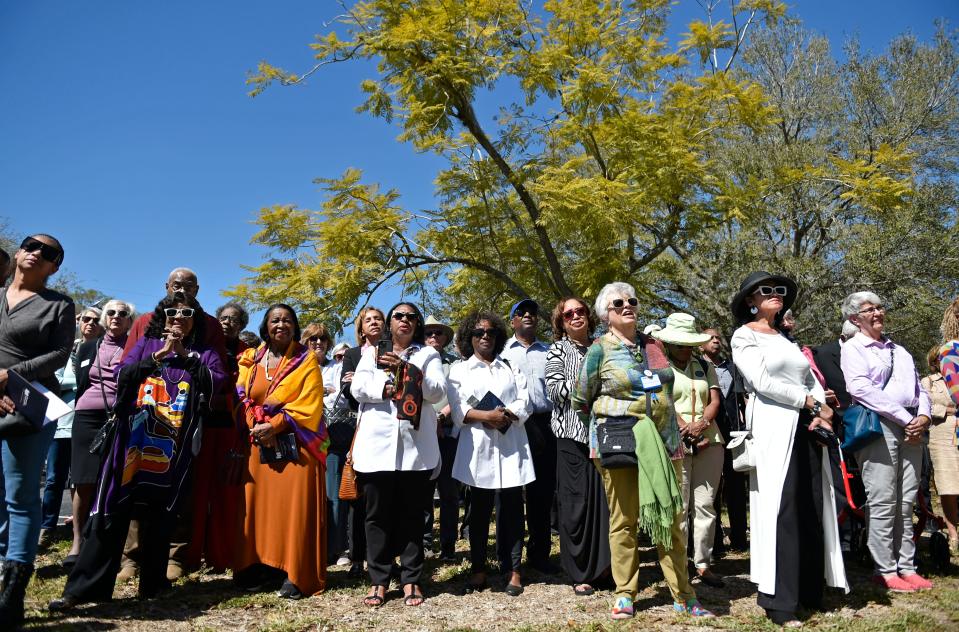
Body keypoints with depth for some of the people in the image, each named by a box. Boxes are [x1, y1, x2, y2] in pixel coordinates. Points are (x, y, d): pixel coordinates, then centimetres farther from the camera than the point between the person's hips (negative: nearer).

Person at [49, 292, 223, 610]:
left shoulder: (204, 354, 12)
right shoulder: (146, 344, 15)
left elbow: (216, 383, -6)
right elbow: (123, 376, 2)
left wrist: (184, 355, -6)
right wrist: (158, 356, -7)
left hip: (173, 449, 0)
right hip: (133, 441, 1)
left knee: (159, 516, 6)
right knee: (112, 512, -2)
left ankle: (152, 582, 19)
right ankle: (85, 586, 3)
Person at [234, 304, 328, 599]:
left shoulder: (306, 361, 0)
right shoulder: (252, 359, 10)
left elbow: (308, 405, -8)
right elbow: (243, 396, 5)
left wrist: (274, 425, -15)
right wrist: (256, 426, -12)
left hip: (296, 444, -3)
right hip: (261, 442, 4)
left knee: (295, 506, -5)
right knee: (259, 503, 4)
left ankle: (297, 575, 0)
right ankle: (258, 566, 15)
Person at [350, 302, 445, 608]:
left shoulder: (428, 354, 11)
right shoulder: (372, 352, 15)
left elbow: (437, 391, -4)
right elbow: (357, 387, 2)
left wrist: (406, 369, -14)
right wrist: (387, 389, -13)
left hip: (416, 445, -1)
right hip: (377, 444, 1)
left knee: (412, 513, 4)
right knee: (378, 513, 4)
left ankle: (411, 579, 13)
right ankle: (378, 580, 13)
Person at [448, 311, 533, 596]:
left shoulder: (511, 368, 18)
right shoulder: (459, 369, 11)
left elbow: (524, 403, 7)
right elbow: (457, 410, -1)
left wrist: (506, 417, -13)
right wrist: (487, 416, -15)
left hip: (511, 445, 1)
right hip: (478, 446, -1)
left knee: (511, 507, 1)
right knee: (479, 508, 4)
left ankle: (512, 570, 9)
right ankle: (478, 569, 14)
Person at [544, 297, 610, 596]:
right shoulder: (558, 351, 4)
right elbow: (554, 390, -7)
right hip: (573, 433, -3)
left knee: (604, 498, 3)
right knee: (577, 501, -2)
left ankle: (602, 565, 17)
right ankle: (579, 574, 8)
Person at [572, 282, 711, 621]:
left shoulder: (653, 344, 10)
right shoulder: (600, 350, -4)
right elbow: (581, 402, 4)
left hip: (664, 441, 4)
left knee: (671, 518, 8)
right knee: (624, 520, 4)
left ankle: (683, 595, 19)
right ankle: (625, 594, 18)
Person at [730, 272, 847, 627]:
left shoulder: (786, 338, 22)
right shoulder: (744, 336, 2)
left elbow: (813, 380, 13)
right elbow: (763, 381, -10)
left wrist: (819, 413, -6)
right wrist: (811, 402, -7)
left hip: (806, 428, 7)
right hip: (773, 428, -7)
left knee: (813, 508, 7)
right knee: (779, 508, -9)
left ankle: (808, 591, 18)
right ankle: (778, 601, -4)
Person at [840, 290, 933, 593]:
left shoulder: (899, 350, 24)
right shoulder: (852, 349, 2)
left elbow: (919, 388, 20)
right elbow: (860, 388, -12)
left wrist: (924, 415, -2)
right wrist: (906, 418, -14)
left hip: (911, 428, 7)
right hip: (878, 425, -6)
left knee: (906, 503, 7)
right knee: (882, 503, -7)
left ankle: (906, 566, 14)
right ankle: (885, 570, -1)